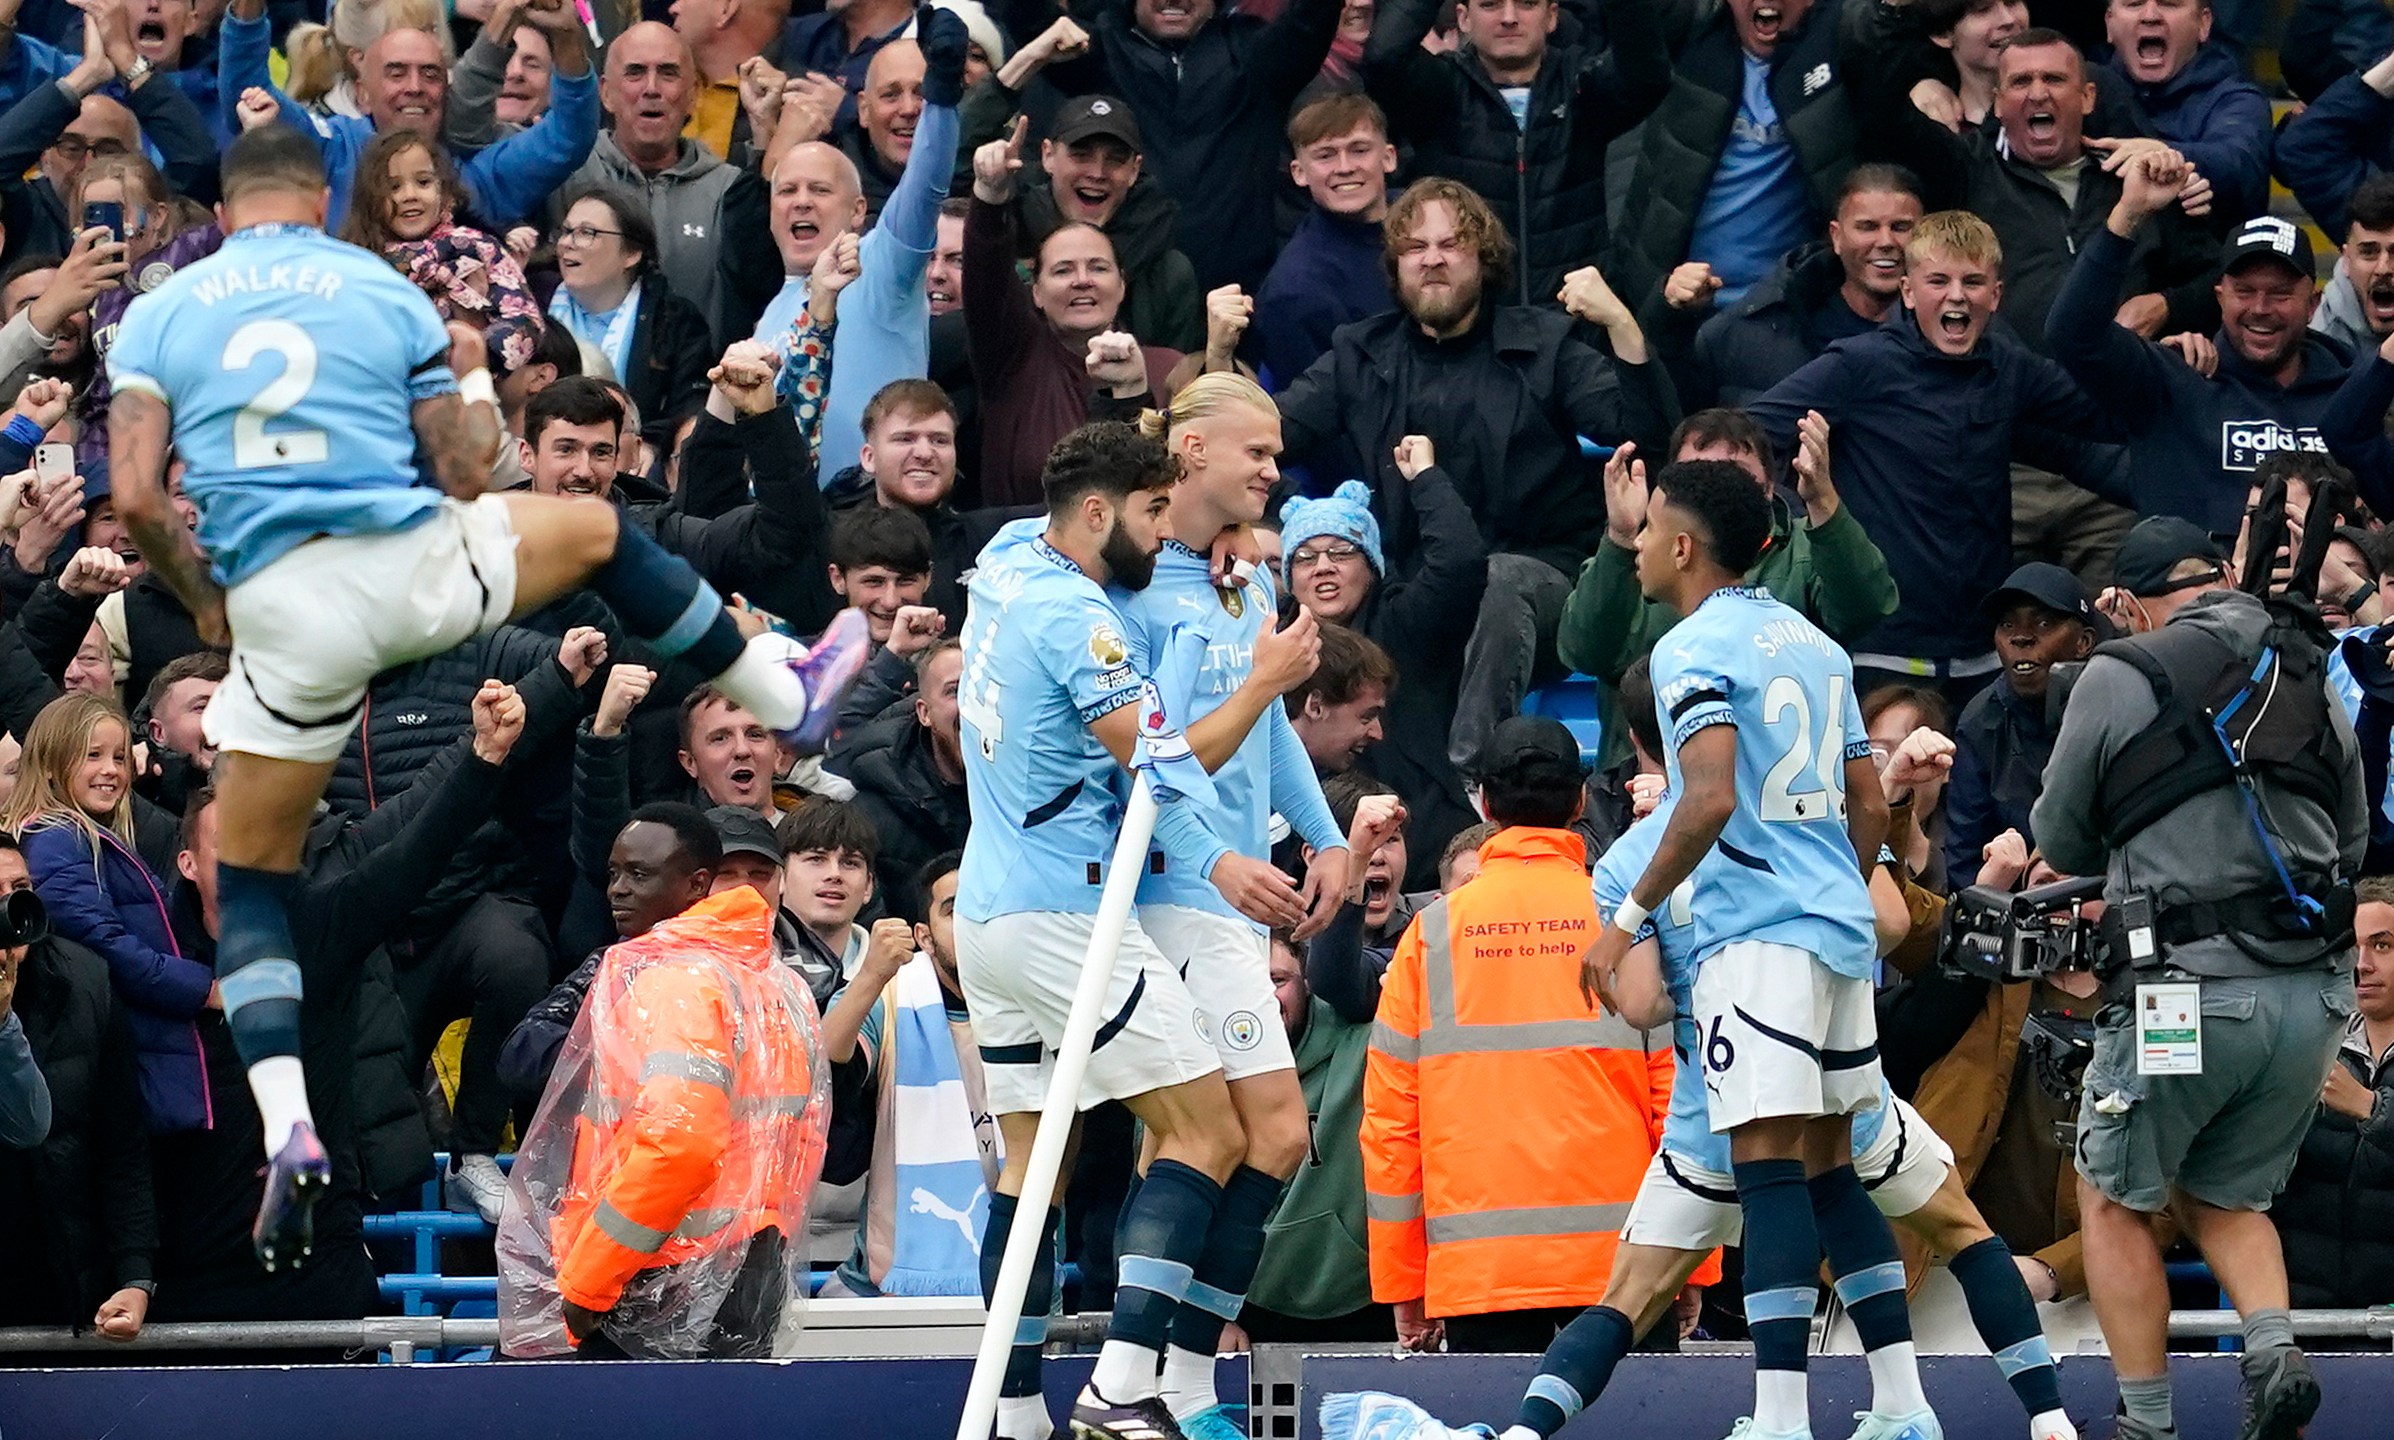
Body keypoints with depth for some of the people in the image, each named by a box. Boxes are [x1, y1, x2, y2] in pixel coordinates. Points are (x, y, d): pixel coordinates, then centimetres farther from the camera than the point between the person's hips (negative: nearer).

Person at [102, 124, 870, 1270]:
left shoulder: (159, 315, 8)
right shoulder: (385, 293, 9)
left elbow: (135, 495, -2)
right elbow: (464, 476, 10)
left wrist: (200, 596, 15)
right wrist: (475, 380, 31)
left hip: (277, 607, 0)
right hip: (413, 568, 0)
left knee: (251, 881, 13)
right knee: (596, 529, 30)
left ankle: (289, 1132, -5)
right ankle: (792, 700, 43)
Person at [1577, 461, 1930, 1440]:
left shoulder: (1694, 649, -8)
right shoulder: (1812, 644, 17)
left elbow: (1711, 798, -20)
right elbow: (1870, 808, 19)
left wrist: (1629, 917, -14)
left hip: (1757, 933, -8)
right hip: (1841, 926, 8)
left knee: (1768, 1169, -12)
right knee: (1829, 1167, 13)